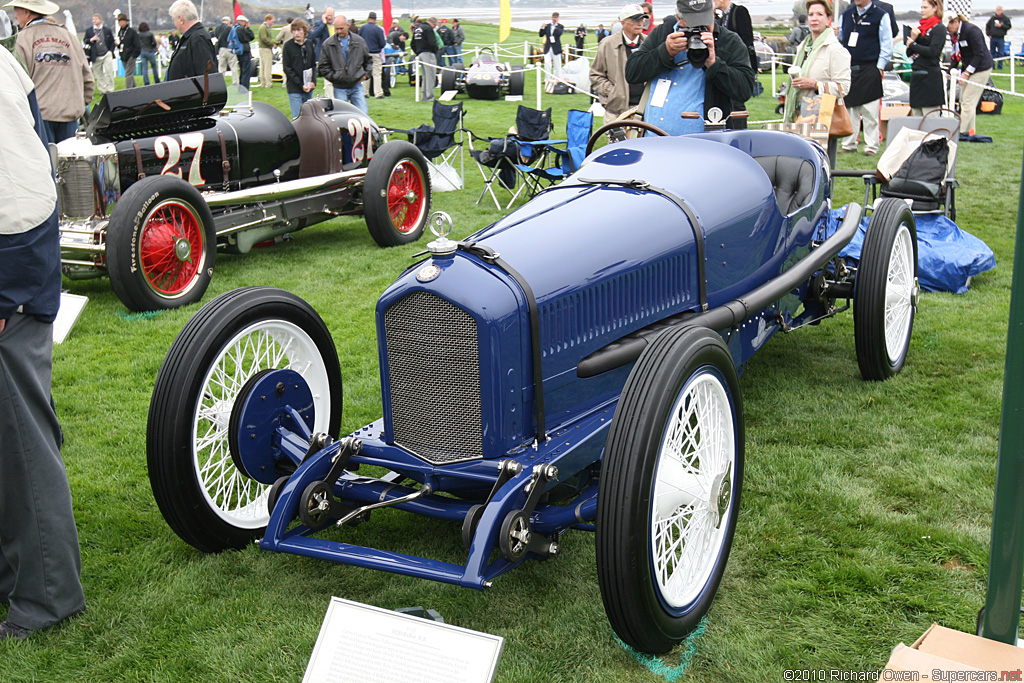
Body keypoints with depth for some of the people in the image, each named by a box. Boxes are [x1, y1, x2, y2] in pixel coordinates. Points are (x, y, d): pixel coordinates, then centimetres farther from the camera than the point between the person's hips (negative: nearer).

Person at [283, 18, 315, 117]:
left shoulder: (309, 45, 10)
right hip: (294, 90, -4)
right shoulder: (288, 46, -3)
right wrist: (301, 85, -12)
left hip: (308, 88, 4)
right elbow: (287, 68, -5)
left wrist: (313, 81, -1)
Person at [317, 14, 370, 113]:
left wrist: (365, 74, 5)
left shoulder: (359, 41, 6)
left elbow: (368, 61, 19)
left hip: (356, 85, 1)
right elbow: (322, 67, 4)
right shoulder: (328, 44, 0)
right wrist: (333, 77, -7)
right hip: (340, 88, -1)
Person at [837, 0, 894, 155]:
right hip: (848, 69, 4)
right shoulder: (847, 14, 12)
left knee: (870, 111, -3)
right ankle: (849, 144, 15)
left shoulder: (880, 16, -1)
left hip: (869, 70, -4)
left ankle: (871, 146, 4)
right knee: (849, 109, 7)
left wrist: (880, 67, -7)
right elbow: (840, 38, 23)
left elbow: (887, 44, -1)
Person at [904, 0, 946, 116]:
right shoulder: (920, 27, 17)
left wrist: (913, 44, -5)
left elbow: (932, 51, -18)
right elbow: (909, 53, 14)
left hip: (931, 77, -8)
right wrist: (913, 38, -4)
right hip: (916, 75, 8)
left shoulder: (939, 28, -5)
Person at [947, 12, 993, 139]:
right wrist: (952, 69, -3)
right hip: (968, 68, 9)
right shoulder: (953, 34, 5)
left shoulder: (971, 30, -21)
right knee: (963, 100, 7)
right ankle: (970, 131, 12)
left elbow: (979, 54, -21)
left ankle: (962, 132, -9)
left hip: (981, 68, -9)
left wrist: (967, 73, -21)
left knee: (968, 101, -11)